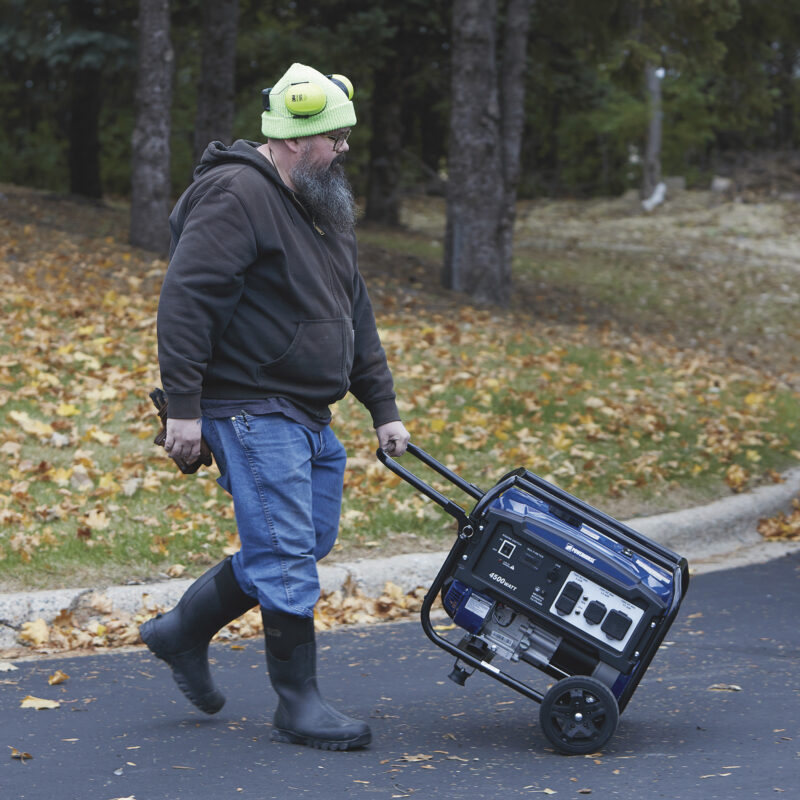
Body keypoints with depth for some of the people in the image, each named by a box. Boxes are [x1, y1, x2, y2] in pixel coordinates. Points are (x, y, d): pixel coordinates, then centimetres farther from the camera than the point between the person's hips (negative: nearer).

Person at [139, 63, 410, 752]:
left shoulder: (324, 208, 17)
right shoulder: (236, 196, -14)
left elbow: (354, 314, 22)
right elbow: (185, 300, -19)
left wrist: (383, 408, 18)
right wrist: (183, 407, -23)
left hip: (309, 418, 10)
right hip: (252, 414, -10)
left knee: (303, 546, 13)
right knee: (287, 557, -7)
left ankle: (183, 631, 28)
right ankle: (299, 705, 3)